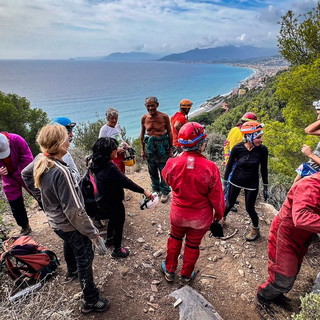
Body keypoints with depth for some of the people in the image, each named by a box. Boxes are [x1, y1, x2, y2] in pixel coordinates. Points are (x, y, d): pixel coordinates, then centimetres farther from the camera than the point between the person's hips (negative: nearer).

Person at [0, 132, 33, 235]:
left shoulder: (16, 139, -28)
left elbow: (27, 158, -21)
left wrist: (17, 174, -17)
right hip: (9, 180, 3)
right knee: (15, 205, 11)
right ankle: (25, 227, 31)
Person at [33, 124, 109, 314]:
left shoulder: (41, 164, -8)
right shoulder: (61, 172, -35)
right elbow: (74, 210, -32)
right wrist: (93, 233, -22)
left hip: (55, 222, 9)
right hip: (71, 226, -9)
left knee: (69, 246, 35)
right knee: (85, 260, 10)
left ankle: (72, 271, 65)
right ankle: (91, 302, 29)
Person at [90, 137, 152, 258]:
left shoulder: (96, 164, -7)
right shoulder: (110, 168, -34)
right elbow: (126, 182, -30)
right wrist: (144, 191, -23)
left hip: (103, 200, 9)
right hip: (113, 202, -9)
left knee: (113, 219, 32)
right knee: (119, 224, 14)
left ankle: (109, 239, 54)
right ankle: (117, 250, 33)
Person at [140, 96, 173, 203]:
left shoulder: (164, 117, -10)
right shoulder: (144, 118, 0)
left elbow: (170, 133, -4)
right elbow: (142, 134, 9)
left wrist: (170, 149, -3)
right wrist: (142, 149, 9)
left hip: (162, 144, -3)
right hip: (149, 145, 3)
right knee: (152, 170, 14)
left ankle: (165, 192, 19)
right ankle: (156, 189, 33)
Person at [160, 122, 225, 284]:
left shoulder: (173, 163, -23)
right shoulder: (210, 167, -28)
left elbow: (167, 179, 2)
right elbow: (216, 196, -15)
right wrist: (219, 213, 4)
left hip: (178, 213, 2)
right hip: (201, 217, -1)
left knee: (175, 238, 27)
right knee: (193, 244, 22)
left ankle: (169, 271, 46)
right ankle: (186, 276, 45)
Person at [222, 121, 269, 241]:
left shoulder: (262, 149, -16)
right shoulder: (237, 148, -19)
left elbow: (264, 169, -4)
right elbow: (229, 165, -7)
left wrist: (265, 187, 2)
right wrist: (224, 182, -2)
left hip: (252, 183, 0)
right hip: (236, 181, 0)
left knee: (250, 208, 7)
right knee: (230, 203, 13)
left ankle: (256, 230, 34)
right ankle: (222, 218, 44)